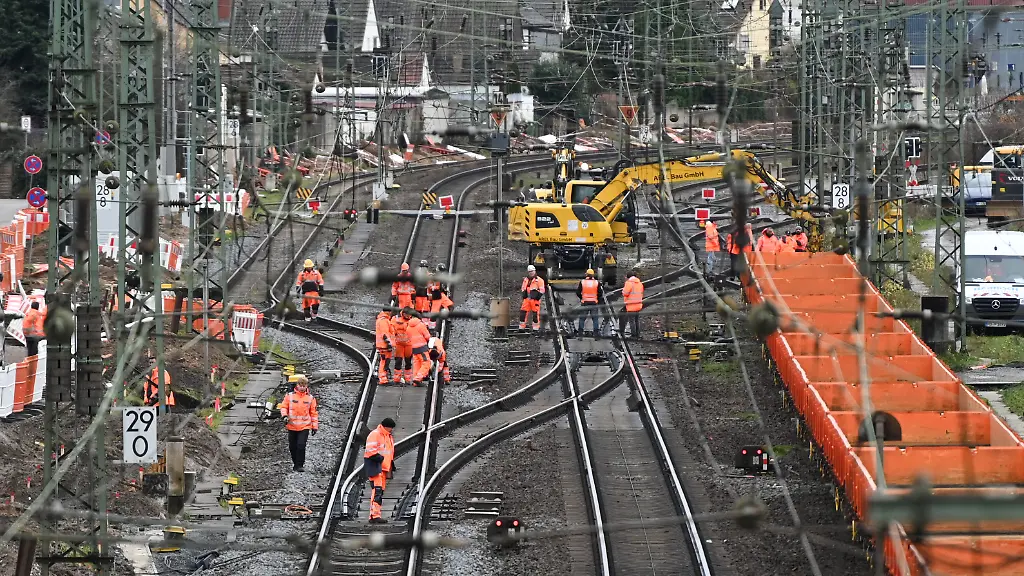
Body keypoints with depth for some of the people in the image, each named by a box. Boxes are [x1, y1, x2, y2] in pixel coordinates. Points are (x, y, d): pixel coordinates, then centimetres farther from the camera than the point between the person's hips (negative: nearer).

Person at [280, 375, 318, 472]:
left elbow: (313, 413, 9)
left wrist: (315, 426, 7)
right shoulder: (289, 396, 2)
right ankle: (295, 463, 27)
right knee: (292, 447, 8)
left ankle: (299, 465, -8)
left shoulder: (310, 398, 3)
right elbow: (284, 407, 6)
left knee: (301, 445, -15)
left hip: (304, 427, -2)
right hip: (292, 426, 2)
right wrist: (285, 416, -13)